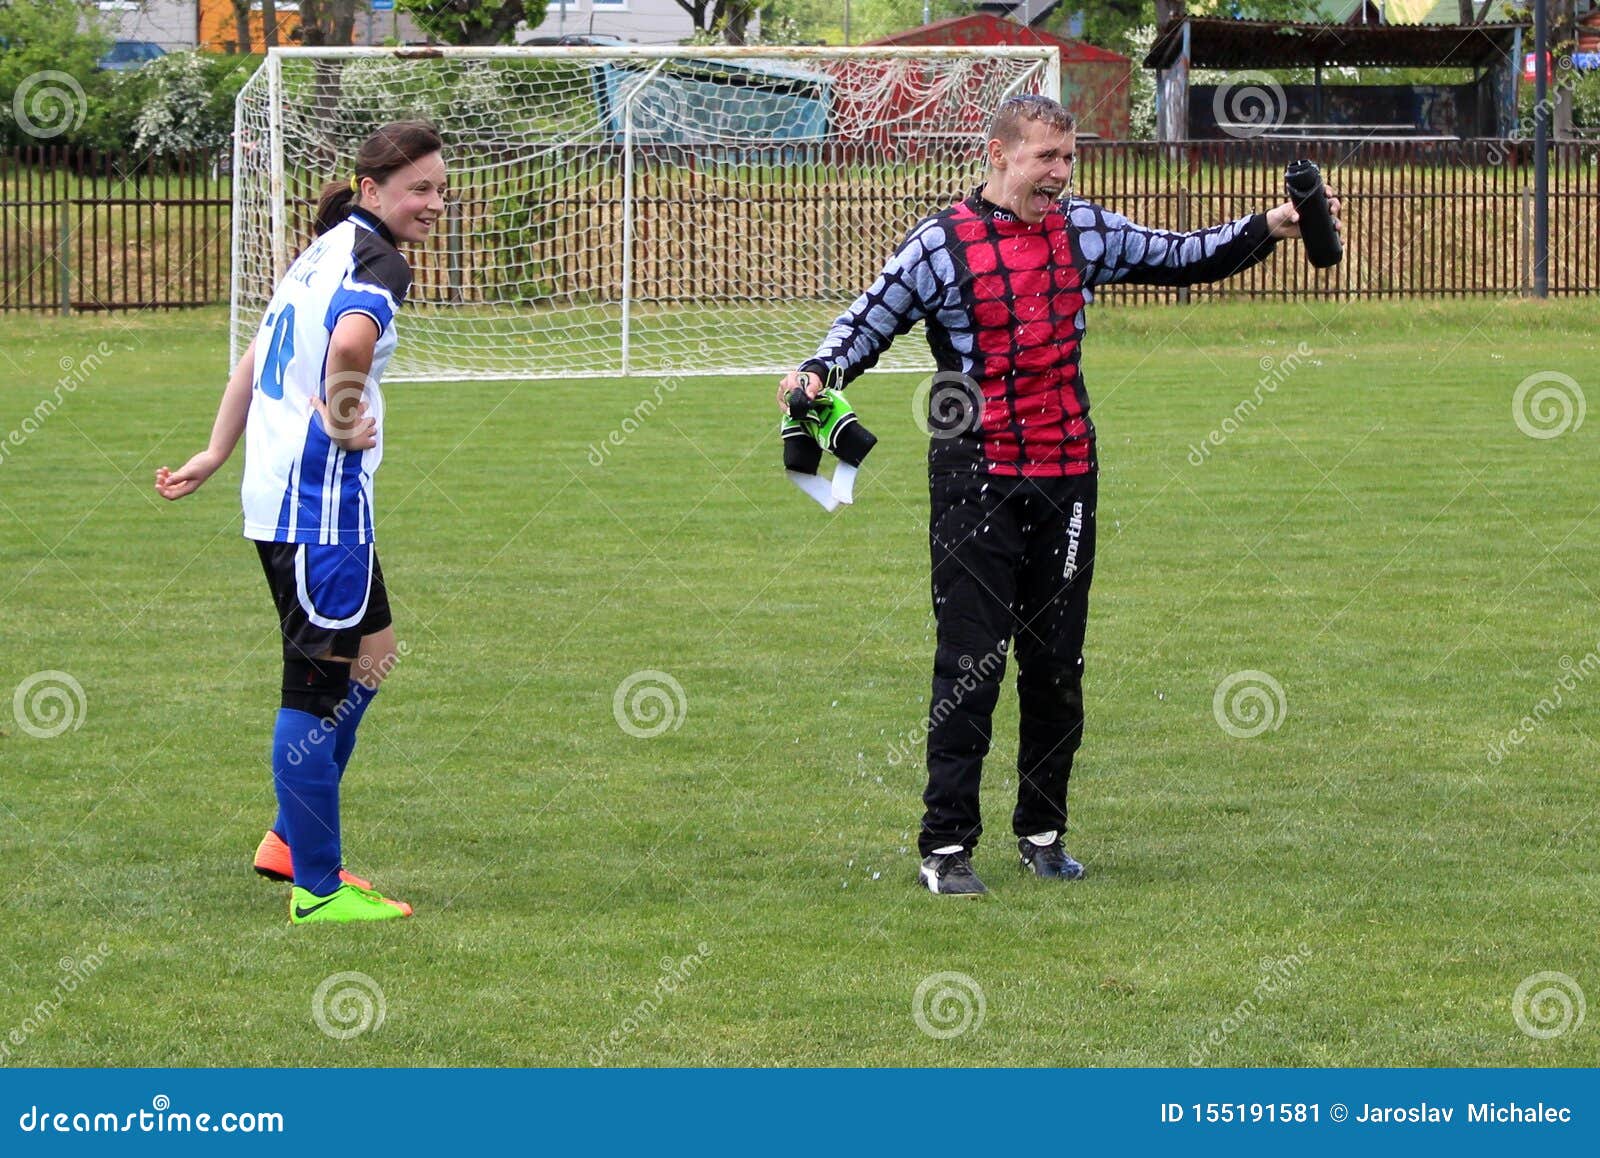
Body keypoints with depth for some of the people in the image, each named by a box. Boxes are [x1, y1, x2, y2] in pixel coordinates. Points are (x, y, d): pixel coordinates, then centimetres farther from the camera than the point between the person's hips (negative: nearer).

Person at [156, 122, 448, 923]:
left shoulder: (328, 250, 17)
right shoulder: (377, 263, -13)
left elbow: (258, 358, 24)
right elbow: (349, 344, -35)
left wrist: (217, 455, 28)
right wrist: (342, 423, -19)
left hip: (278, 490, 10)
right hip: (320, 501, -10)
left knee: (368, 658, 21)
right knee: (318, 690, -3)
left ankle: (292, 840, 28)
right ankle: (316, 888, 2)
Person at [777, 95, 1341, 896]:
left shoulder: (1084, 231, 8)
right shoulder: (942, 244, -5)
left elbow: (1182, 259, 18)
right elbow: (871, 320, -3)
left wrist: (1266, 230, 8)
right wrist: (820, 372, -21)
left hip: (1066, 478, 5)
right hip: (974, 483, -4)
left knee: (1057, 662, 9)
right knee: (969, 665, -7)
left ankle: (1042, 833, 22)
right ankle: (946, 847, -3)